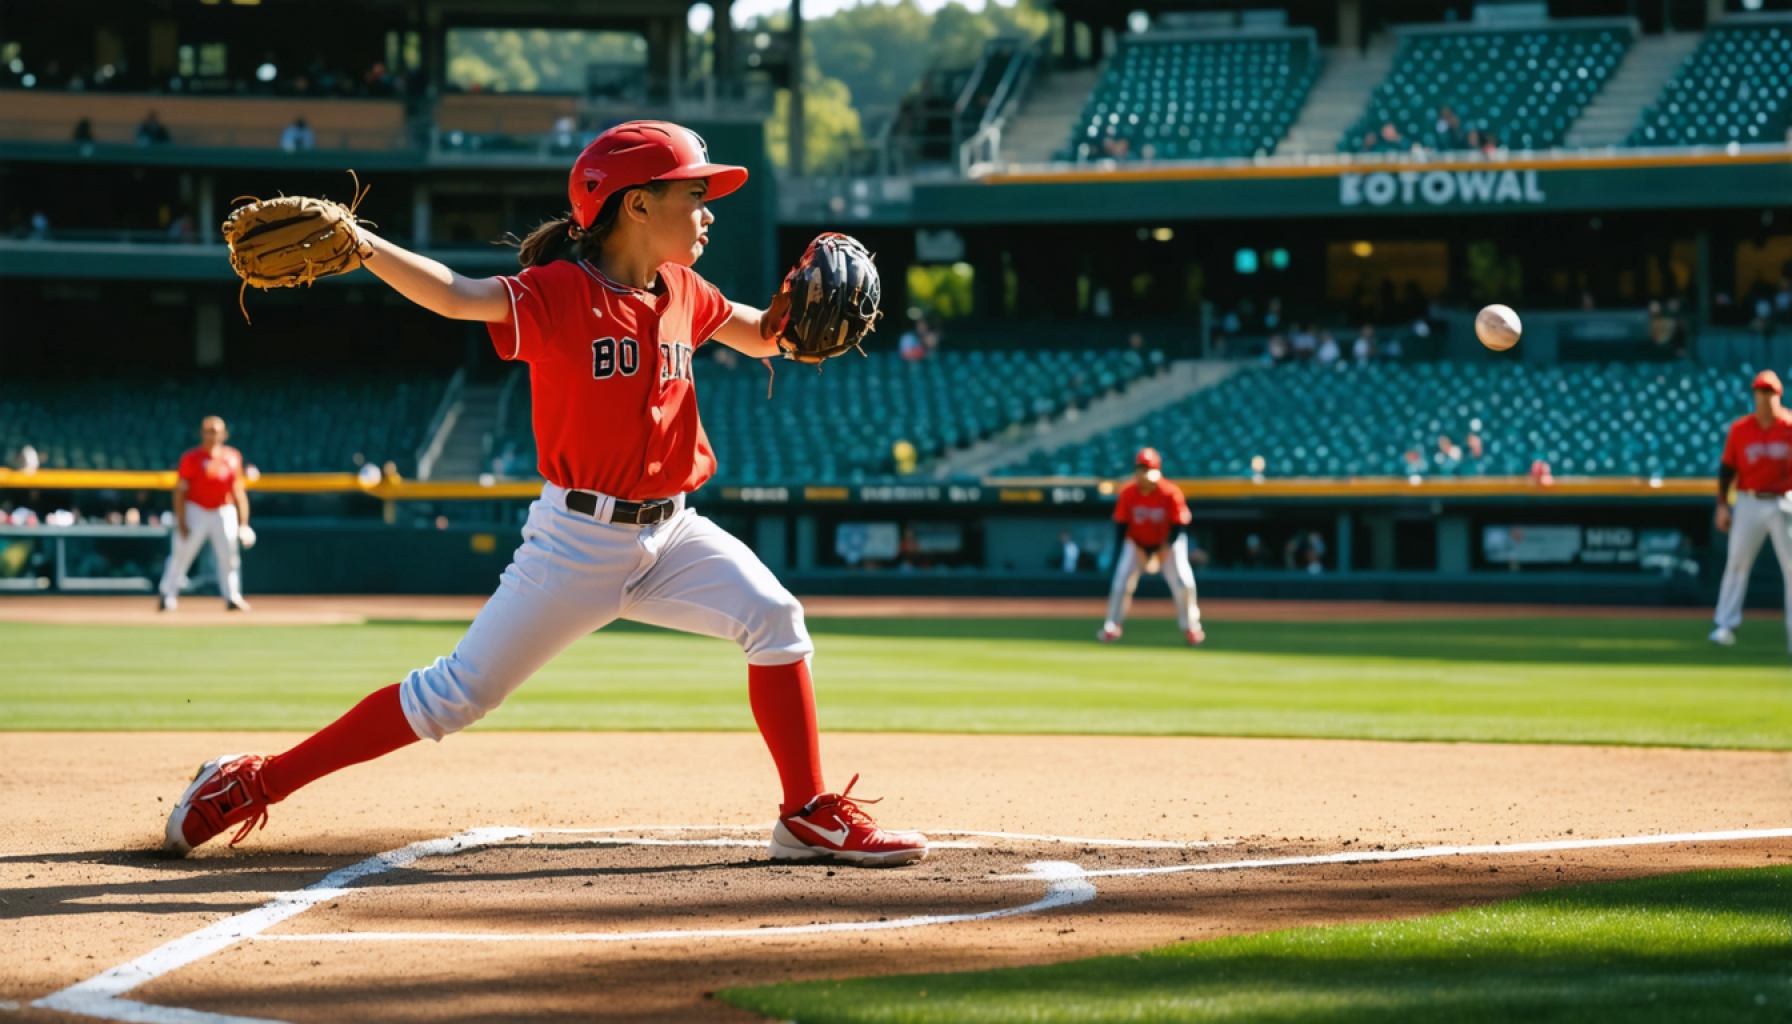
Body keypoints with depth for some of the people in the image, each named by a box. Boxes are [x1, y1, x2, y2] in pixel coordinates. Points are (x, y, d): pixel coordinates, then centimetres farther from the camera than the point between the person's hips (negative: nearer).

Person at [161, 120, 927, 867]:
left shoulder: (683, 293, 6)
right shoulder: (561, 294, -15)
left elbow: (760, 337, 23)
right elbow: (456, 297, -29)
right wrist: (355, 242, -43)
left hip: (669, 530, 6)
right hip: (579, 539, -6)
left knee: (772, 618, -15)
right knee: (459, 693, -4)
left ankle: (811, 818, -6)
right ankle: (253, 784, 7)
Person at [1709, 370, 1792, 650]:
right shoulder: (1740, 428, 3)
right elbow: (1727, 468, 5)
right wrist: (1722, 505, 0)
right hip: (1749, 503, 1)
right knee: (1737, 562, -2)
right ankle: (1726, 625, 2)